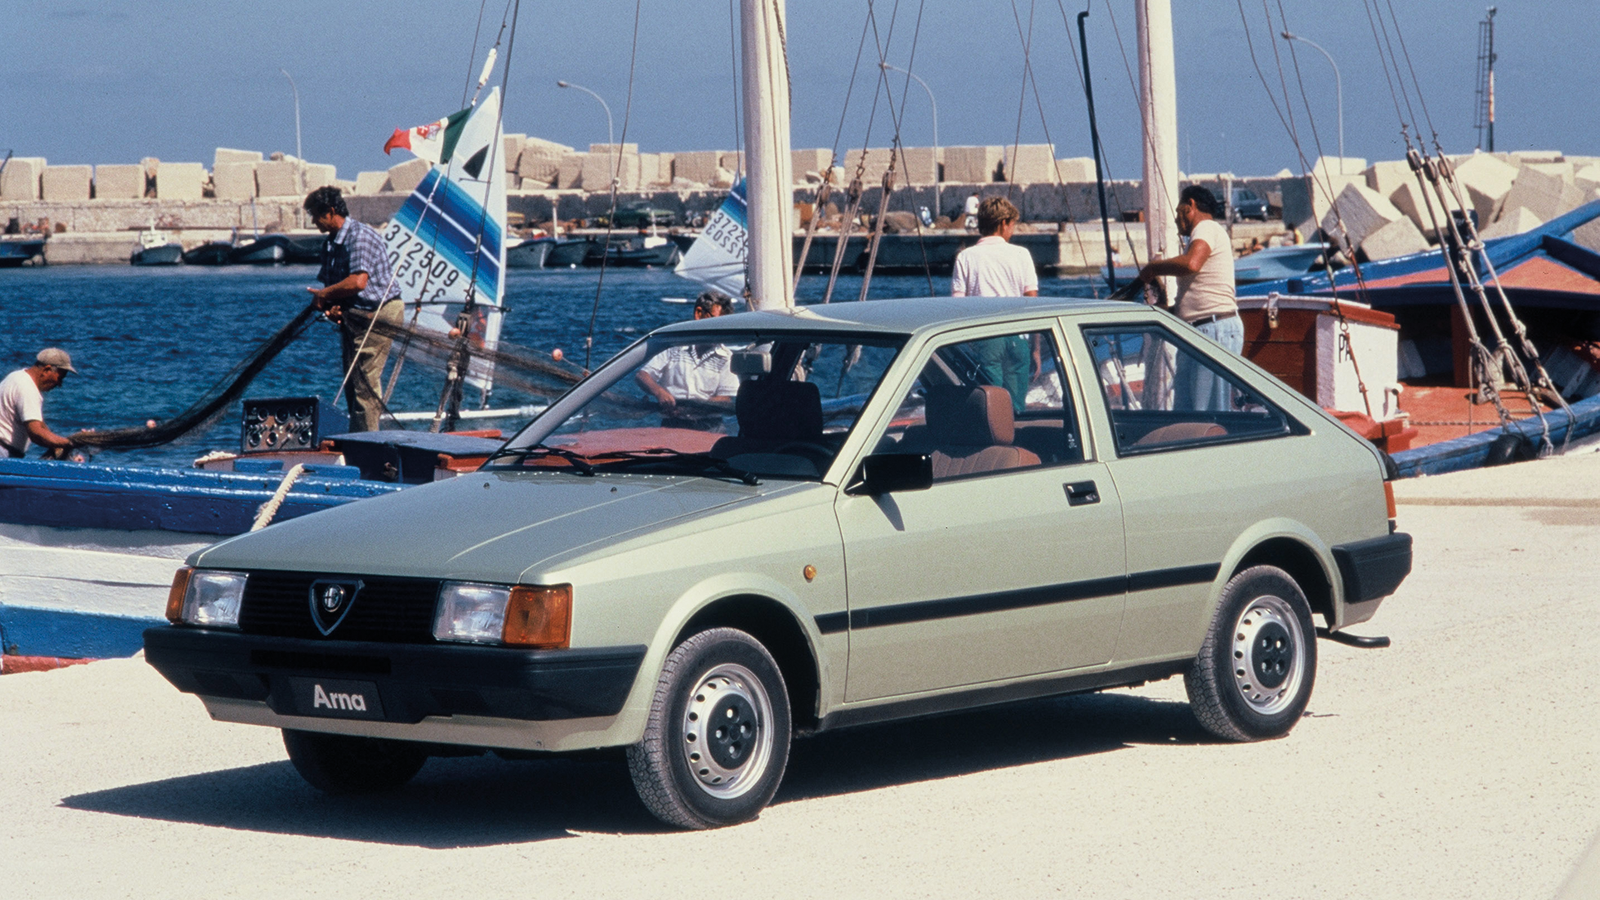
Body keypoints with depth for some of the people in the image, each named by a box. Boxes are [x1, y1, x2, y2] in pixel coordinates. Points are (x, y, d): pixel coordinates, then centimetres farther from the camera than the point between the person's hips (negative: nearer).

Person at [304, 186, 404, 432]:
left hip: (378, 315, -10)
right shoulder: (330, 244, 15)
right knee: (352, 385, 10)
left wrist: (324, 294, -11)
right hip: (352, 319, 10)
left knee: (364, 385, -11)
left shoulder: (360, 235, -14)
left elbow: (358, 281, -24)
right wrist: (329, 306, -9)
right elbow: (327, 284, 15)